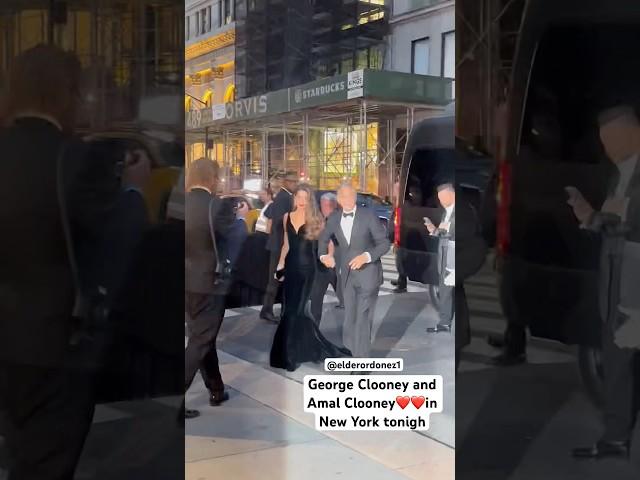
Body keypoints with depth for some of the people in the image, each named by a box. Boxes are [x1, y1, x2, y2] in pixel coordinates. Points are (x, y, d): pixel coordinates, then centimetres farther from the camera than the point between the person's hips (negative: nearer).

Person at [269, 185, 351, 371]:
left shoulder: (315, 219, -4)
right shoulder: (287, 217, 8)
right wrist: (280, 266, 12)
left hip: (306, 268, -4)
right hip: (291, 267, 5)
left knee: (293, 310, -5)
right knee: (297, 310, 7)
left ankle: (287, 355, 5)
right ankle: (314, 347, 23)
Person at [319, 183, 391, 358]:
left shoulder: (369, 215, -11)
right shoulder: (334, 218, 3)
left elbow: (384, 243, -10)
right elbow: (323, 238, 19)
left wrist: (366, 256, -26)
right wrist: (324, 255, -1)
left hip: (368, 273, -5)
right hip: (347, 275, 5)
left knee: (363, 319, -9)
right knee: (350, 318, 12)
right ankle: (352, 351, 28)